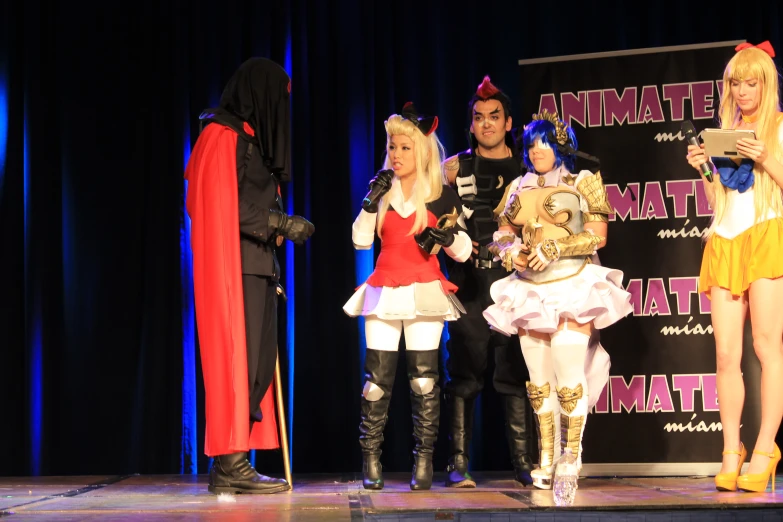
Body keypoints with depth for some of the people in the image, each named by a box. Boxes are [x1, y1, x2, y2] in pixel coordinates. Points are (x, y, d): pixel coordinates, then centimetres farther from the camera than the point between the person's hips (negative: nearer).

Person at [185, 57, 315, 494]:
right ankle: (231, 464, -9)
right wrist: (281, 223, -12)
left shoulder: (249, 138, 23)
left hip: (256, 266, 9)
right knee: (239, 360, -10)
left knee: (256, 361, 5)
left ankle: (233, 464, 7)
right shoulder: (223, 136, -6)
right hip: (235, 266, -9)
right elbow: (223, 205, -15)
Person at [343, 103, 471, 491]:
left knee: (424, 378, -4)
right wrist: (371, 201, -10)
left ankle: (424, 462, 3)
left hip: (424, 293, -2)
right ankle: (371, 462, 4)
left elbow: (463, 252, 4)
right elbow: (360, 240, 1)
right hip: (383, 291, 2)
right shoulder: (382, 190, 9)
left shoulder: (440, 195, 2)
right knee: (377, 377, -2)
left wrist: (449, 235, -16)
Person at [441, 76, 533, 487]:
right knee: (464, 372, -2)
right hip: (469, 284, -1)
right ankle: (458, 463, 1)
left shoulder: (526, 169, 12)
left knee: (515, 372, 0)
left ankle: (522, 462, 5)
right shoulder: (455, 167, 10)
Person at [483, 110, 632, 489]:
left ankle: (571, 457, -2)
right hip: (530, 291, 5)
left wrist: (557, 249, -18)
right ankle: (546, 458, 13)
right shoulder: (519, 188, 14)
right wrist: (509, 250, -8)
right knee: (539, 380, 6)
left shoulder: (583, 183, 1)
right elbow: (502, 233, 14)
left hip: (572, 287, -5)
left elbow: (598, 235, -5)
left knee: (570, 380, -11)